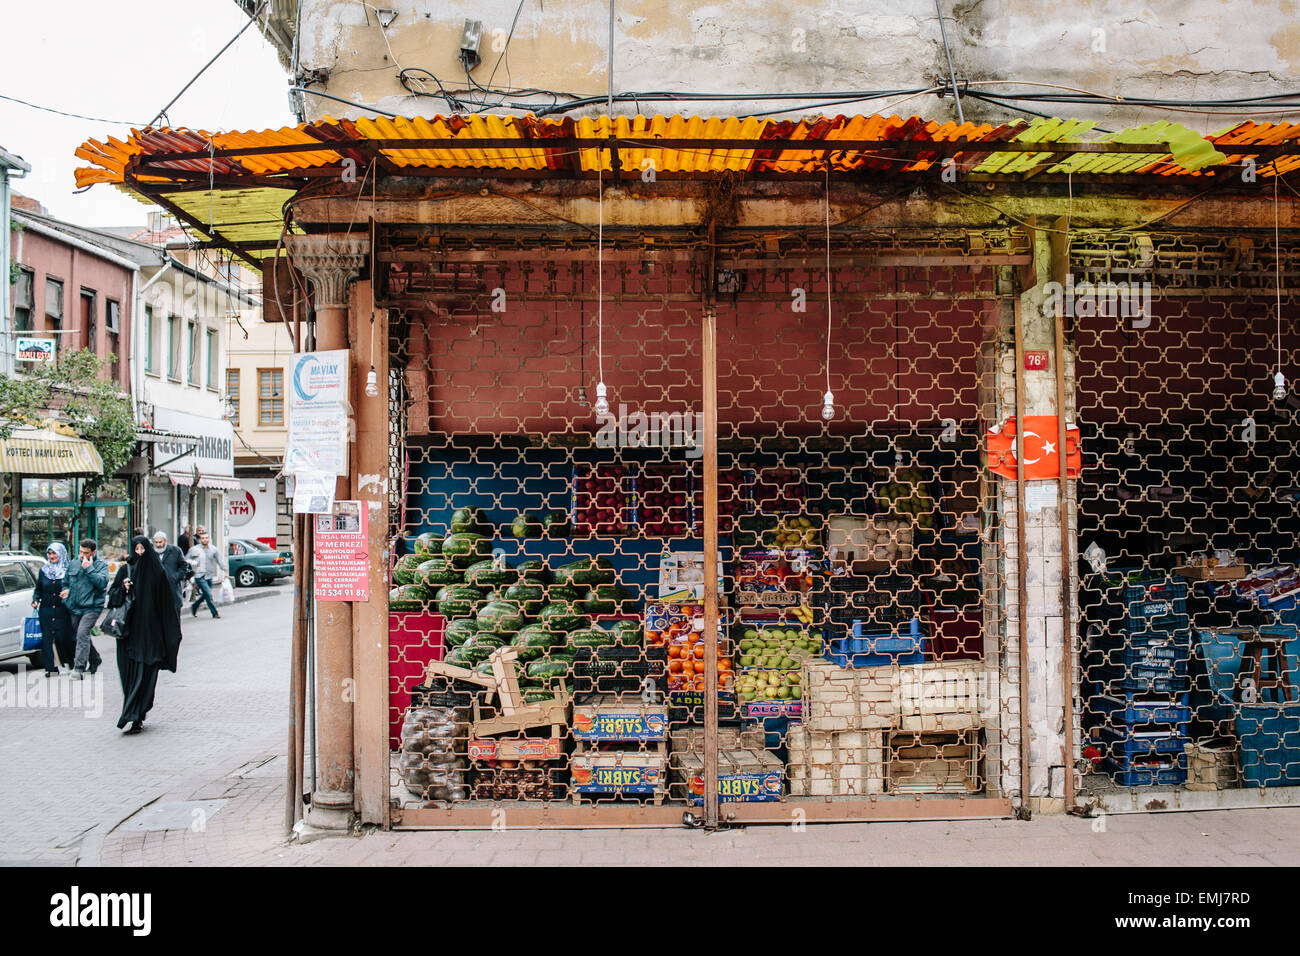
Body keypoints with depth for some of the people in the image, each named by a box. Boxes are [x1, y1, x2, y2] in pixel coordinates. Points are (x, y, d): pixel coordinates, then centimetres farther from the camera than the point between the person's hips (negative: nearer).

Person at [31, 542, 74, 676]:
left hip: (62, 610, -3)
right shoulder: (43, 570, 12)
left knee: (62, 636, -7)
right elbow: (38, 589, 19)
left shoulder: (67, 571, 2)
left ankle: (65, 662, 15)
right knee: (46, 637, -2)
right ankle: (49, 667, 3)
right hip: (45, 610, 3)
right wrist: (35, 600, 2)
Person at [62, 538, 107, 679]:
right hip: (74, 608, 6)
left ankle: (80, 668, -25)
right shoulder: (73, 564, 11)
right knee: (78, 636, 14)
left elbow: (102, 582, -19)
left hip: (92, 607, -6)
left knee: (82, 633, -22)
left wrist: (89, 568, -20)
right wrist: (67, 590, 3)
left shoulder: (102, 565, -3)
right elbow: (65, 582, 24)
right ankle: (94, 660, 34)